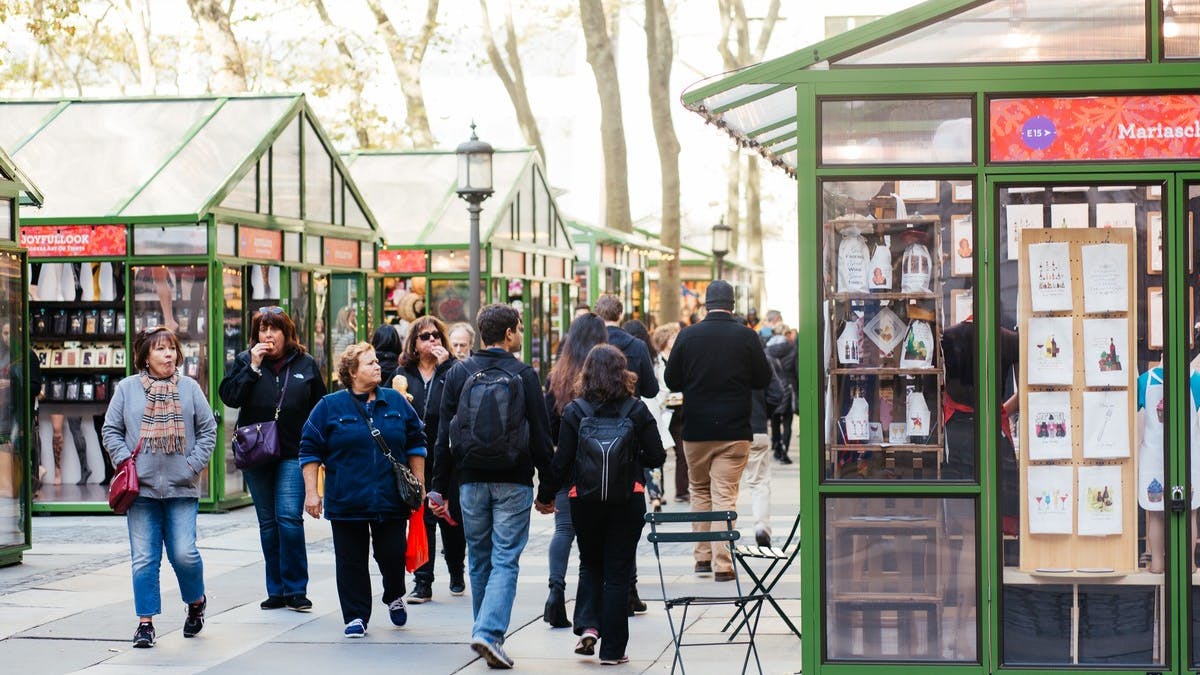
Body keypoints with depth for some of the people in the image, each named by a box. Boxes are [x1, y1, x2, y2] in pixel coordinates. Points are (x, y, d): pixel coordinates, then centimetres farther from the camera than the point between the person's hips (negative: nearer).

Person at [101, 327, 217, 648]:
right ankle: (145, 622, 7)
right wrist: (125, 462, -5)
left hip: (182, 489, 0)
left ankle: (196, 601, 22)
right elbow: (111, 430, 8)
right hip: (141, 489, 0)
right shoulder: (127, 388, 5)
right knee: (144, 558, 0)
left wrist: (194, 463, -2)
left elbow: (208, 429, 9)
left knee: (184, 554, -5)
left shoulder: (189, 388, 7)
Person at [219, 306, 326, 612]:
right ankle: (276, 591, 14)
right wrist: (253, 368, -15)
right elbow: (229, 396, -8)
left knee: (289, 518, -13)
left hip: (293, 454, -2)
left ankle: (295, 590, -5)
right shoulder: (244, 362, 4)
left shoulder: (306, 364, 4)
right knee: (268, 522, 7)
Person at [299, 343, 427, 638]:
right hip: (346, 501, -1)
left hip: (391, 500, 2)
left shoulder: (396, 402, 7)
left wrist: (419, 484, 11)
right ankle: (356, 617, 12)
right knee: (351, 560, 2)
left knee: (392, 554, 1)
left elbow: (416, 444, 15)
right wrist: (311, 492, -5)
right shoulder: (330, 406, -1)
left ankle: (395, 597, 30)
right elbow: (310, 450, 1)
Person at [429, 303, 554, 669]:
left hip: (472, 481, 3)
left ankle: (485, 631, 25)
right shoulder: (524, 375, -4)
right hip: (514, 483, -3)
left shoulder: (458, 374, 3)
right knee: (505, 560, -3)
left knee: (479, 561, 15)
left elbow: (444, 436, 3)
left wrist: (440, 488, 6)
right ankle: (489, 632, -17)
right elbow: (541, 436, -3)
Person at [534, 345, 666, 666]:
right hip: (628, 500, 0)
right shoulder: (637, 410, -5)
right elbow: (656, 457, -2)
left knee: (590, 564, 21)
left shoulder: (575, 411, -5)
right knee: (617, 572, 6)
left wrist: (545, 495, 9)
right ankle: (612, 649, 6)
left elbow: (562, 461, -5)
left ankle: (587, 625, 2)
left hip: (584, 500, 0)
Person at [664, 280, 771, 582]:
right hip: (734, 431, -1)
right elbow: (763, 379, 2)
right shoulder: (747, 337, -6)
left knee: (699, 490, 17)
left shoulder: (688, 336, -4)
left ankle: (703, 556, 17)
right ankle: (722, 563, -4)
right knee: (725, 495, 0)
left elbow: (671, 380, 1)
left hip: (696, 430, 1)